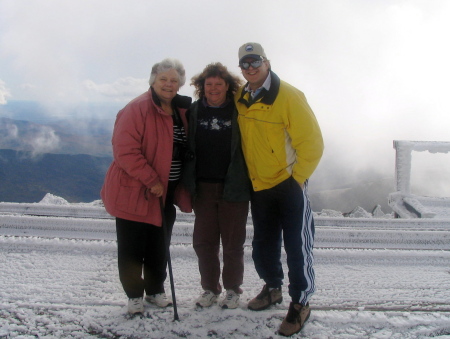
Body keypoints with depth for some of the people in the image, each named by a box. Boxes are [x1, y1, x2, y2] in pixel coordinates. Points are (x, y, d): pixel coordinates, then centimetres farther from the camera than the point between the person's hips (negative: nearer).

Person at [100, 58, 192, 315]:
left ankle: (156, 290, 32)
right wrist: (151, 181, -21)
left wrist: (182, 187, 10)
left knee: (160, 246, 15)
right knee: (133, 247, 5)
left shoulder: (182, 111, 7)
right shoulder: (137, 109, -15)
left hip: (166, 193, 6)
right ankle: (134, 294, 22)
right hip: (134, 192, -6)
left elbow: (185, 151, 18)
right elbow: (125, 150, -21)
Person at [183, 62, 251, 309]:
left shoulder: (239, 112, -3)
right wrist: (188, 182, 3)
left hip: (233, 187, -3)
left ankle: (233, 289, 25)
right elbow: (185, 147, 9)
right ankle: (210, 288, 26)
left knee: (233, 242, 7)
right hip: (203, 187, 3)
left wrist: (250, 179, -8)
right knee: (203, 241, 9)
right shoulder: (193, 112, 6)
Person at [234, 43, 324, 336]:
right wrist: (245, 177, 10)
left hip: (290, 184, -5)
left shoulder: (289, 96, -16)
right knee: (263, 245, 16)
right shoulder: (240, 99, 2)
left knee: (297, 245, 0)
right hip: (259, 186, 6)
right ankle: (273, 288, 38)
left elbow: (313, 143, -16)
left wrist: (297, 178, -13)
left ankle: (300, 303, 17)